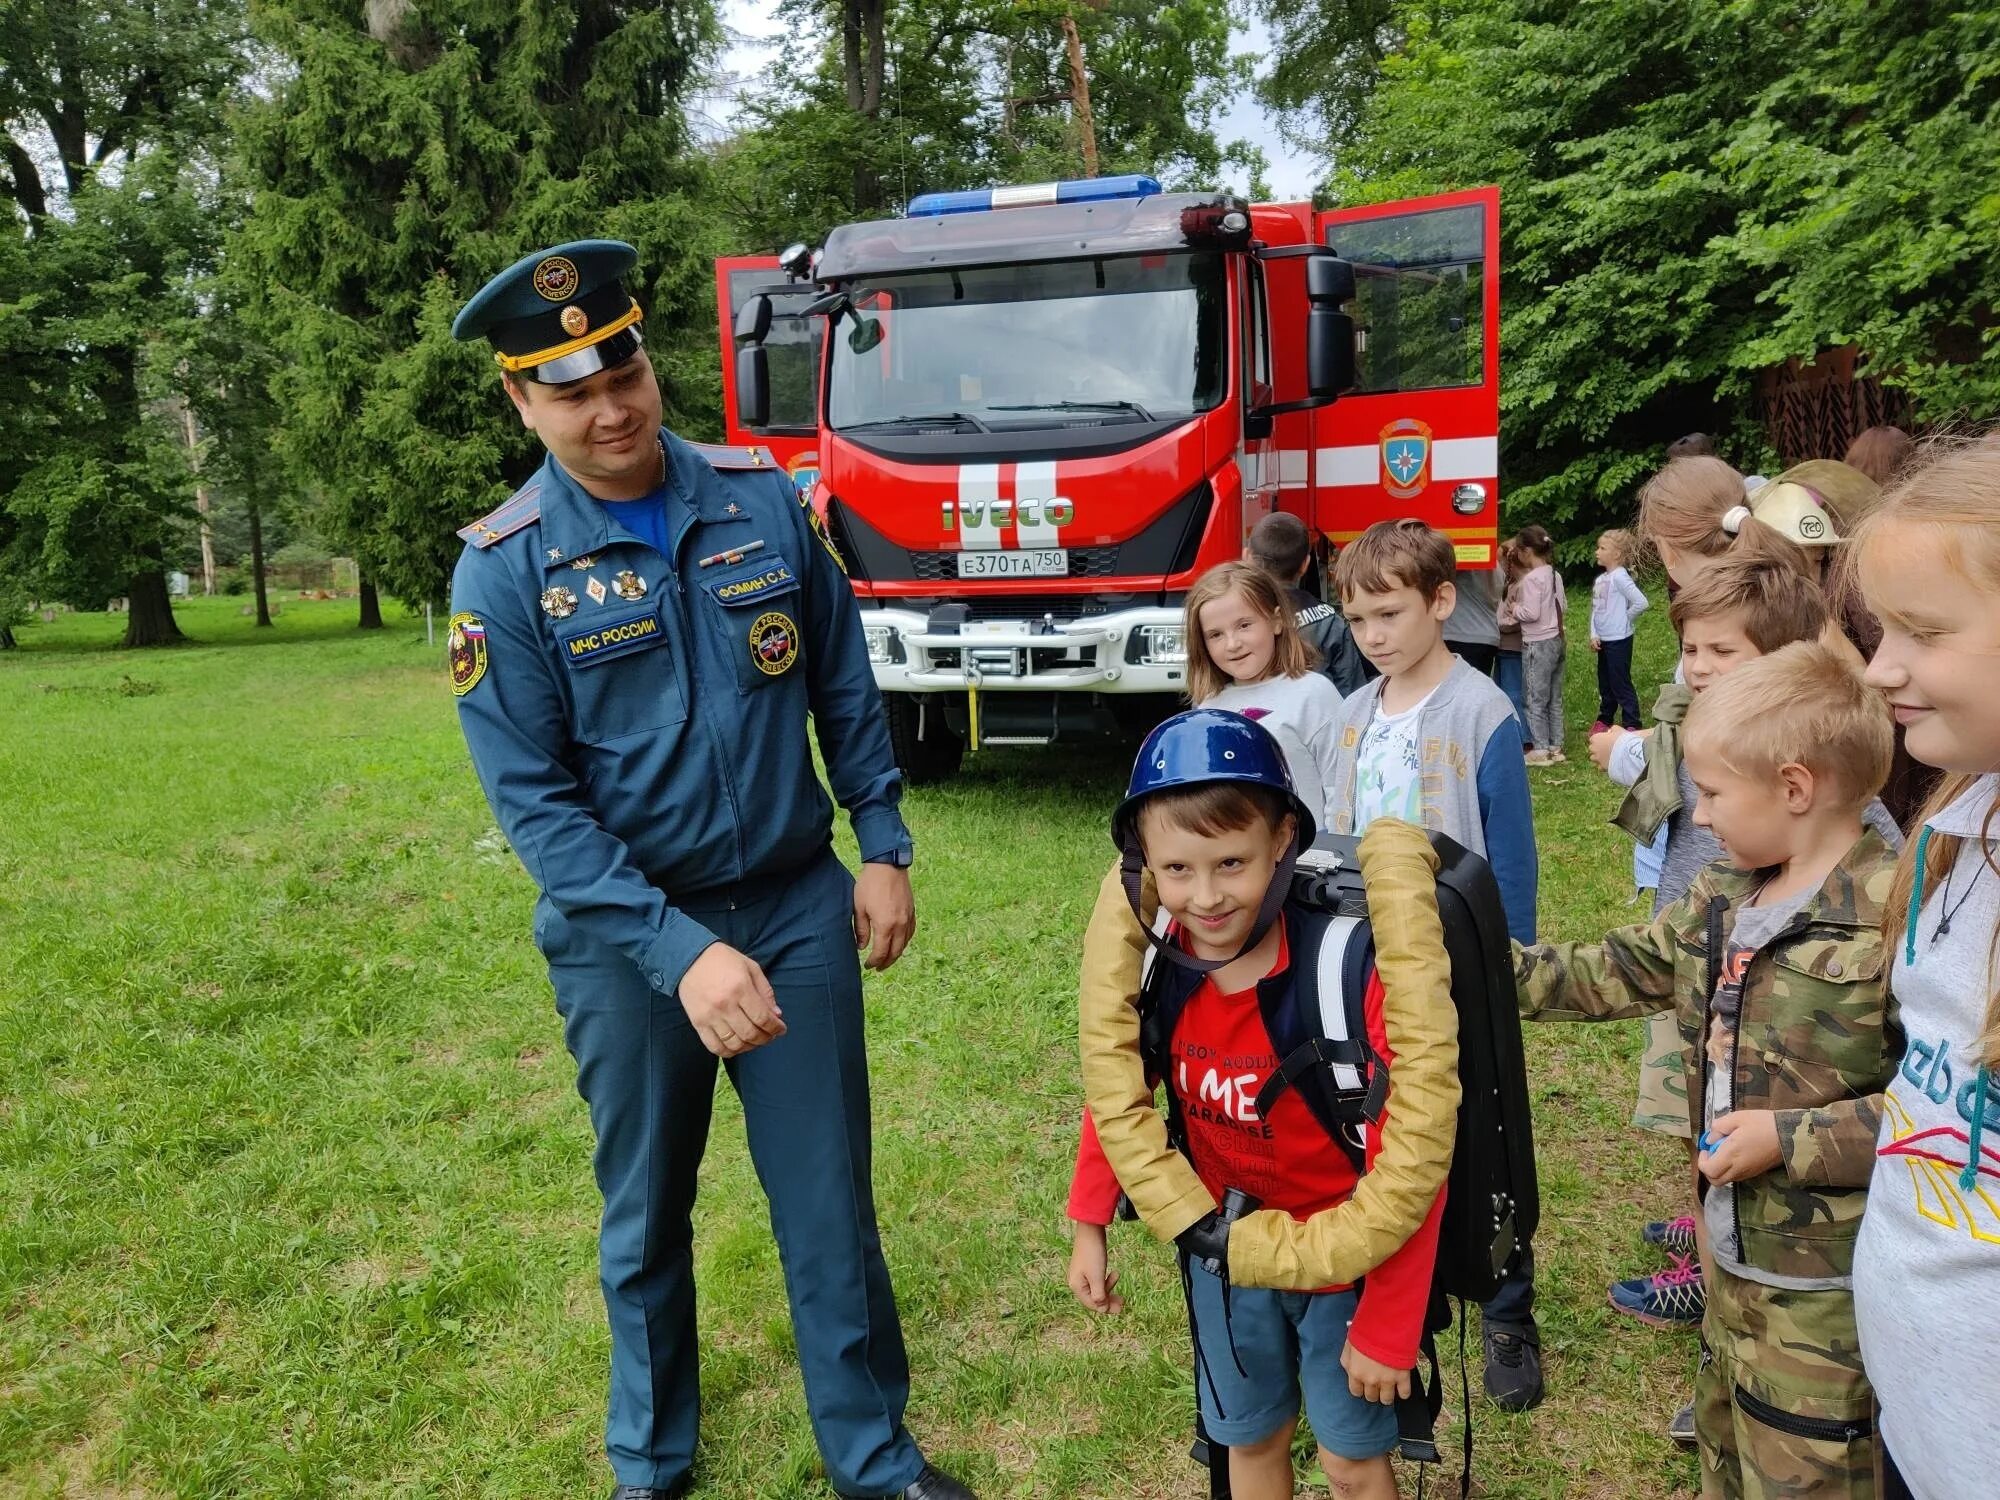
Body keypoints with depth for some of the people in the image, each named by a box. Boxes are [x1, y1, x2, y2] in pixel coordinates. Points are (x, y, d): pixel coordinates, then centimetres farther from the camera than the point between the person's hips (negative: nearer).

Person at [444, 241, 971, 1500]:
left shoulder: (765, 499, -3)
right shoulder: (505, 570, -10)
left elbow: (845, 688, 6)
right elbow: (533, 798, -14)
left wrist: (884, 847, 3)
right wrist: (679, 951, -22)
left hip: (799, 907, 2)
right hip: (624, 936, -1)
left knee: (830, 1198, 11)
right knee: (648, 1217, 17)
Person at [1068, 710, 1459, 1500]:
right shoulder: (1143, 947, -18)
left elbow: (1413, 1160, -22)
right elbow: (1118, 1086, 0)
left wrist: (1385, 1327, -17)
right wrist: (1090, 1227, 1)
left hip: (1345, 1258, -3)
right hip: (1223, 1249, 4)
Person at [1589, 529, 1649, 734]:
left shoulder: (1620, 577, -16)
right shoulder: (1600, 579, 8)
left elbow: (1642, 603, -23)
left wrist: (1625, 617, -8)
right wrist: (1594, 634, -1)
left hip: (1619, 639, -8)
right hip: (1603, 640, 8)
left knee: (1621, 683, -3)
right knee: (1604, 683, 19)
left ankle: (1633, 724, 4)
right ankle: (1605, 719, 32)